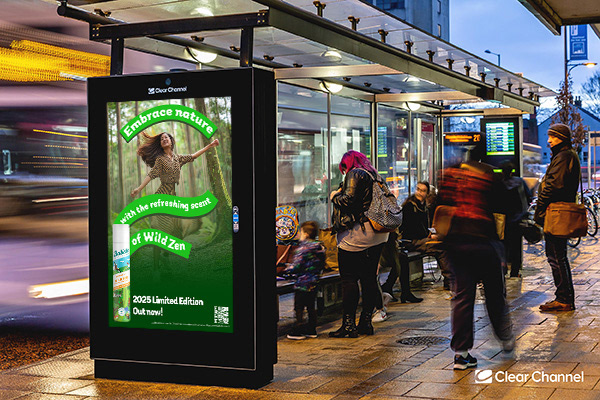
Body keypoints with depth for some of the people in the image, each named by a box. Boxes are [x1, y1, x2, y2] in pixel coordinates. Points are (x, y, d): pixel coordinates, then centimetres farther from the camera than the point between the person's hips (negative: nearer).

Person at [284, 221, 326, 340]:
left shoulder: (303, 248, -16)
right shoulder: (320, 248, 7)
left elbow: (296, 266, -17)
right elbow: (322, 265, 15)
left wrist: (288, 270, 1)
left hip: (302, 283, -8)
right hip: (314, 283, 8)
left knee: (299, 308, -1)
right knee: (311, 306, 15)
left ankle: (298, 331, 0)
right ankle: (312, 330, 19)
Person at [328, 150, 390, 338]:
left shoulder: (355, 174, -6)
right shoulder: (375, 176, 18)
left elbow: (349, 201, -17)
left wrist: (335, 196, 1)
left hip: (356, 234, -8)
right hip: (377, 236, 8)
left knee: (349, 279, -5)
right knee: (369, 278, 9)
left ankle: (349, 324, -7)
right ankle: (366, 321, 13)